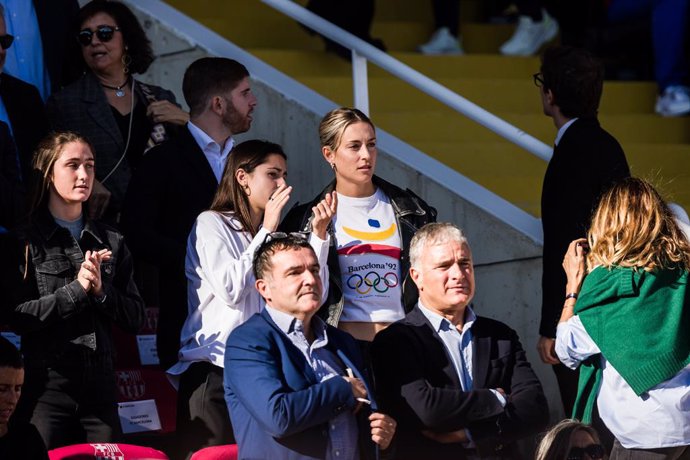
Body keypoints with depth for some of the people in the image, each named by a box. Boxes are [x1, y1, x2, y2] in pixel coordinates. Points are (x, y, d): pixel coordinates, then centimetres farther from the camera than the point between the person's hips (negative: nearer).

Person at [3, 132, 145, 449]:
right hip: (46, 385, -4)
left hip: (100, 387, 4)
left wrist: (101, 291, -8)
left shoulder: (111, 242, 14)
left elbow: (135, 318, 10)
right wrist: (76, 290, -14)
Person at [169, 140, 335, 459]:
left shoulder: (270, 234, 18)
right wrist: (266, 231, -9)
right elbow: (230, 289, -15)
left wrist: (319, 235, 2)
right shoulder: (211, 224, 1)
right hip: (214, 370, -5)